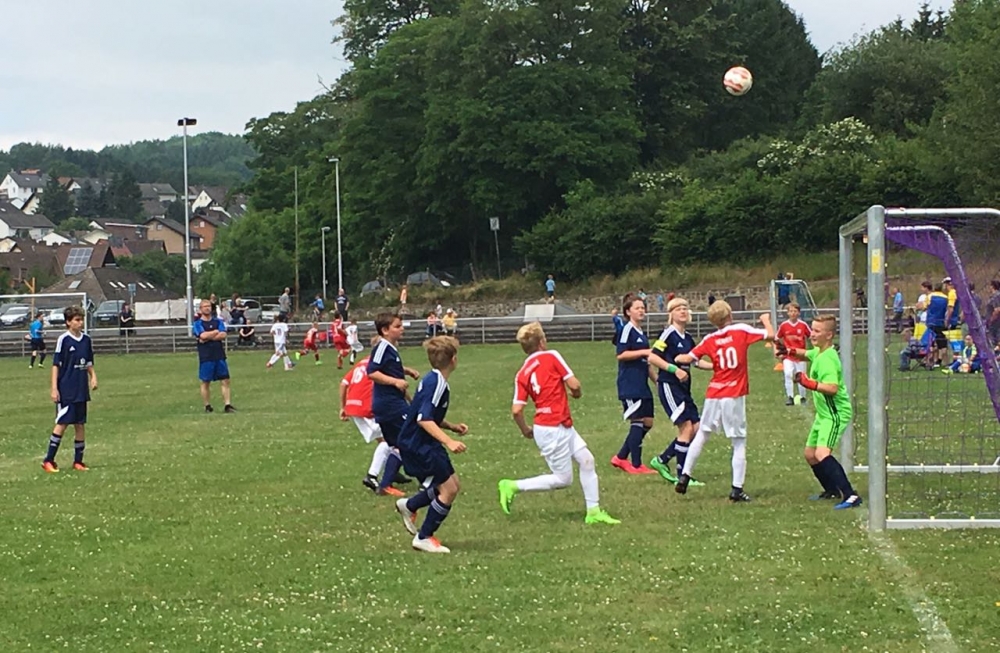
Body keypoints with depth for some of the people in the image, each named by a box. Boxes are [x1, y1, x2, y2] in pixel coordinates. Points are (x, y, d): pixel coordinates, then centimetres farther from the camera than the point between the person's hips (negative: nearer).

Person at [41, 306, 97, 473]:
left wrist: (93, 377, 0)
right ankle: (48, 460, 0)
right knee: (62, 423, -7)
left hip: (81, 390, 5)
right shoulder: (63, 340, -9)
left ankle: (78, 461, 16)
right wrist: (54, 389, -11)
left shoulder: (86, 339, 7)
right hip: (66, 391, -5)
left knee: (80, 424, 8)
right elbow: (56, 365, -8)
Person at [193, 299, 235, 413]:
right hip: (205, 357, -3)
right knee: (205, 382, 3)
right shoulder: (197, 324, 1)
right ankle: (208, 406, 11)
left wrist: (209, 337, -12)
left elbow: (223, 335, -4)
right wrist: (216, 332, -4)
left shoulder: (218, 321, 11)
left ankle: (228, 405, -2)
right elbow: (203, 336, -16)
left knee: (225, 381, -2)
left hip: (220, 355, 3)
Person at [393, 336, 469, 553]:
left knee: (452, 484, 16)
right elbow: (424, 419, -29)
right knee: (449, 489, -8)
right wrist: (448, 441, -35)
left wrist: (452, 426, 13)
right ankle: (424, 538, 0)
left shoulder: (434, 380, 11)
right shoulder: (436, 383, -21)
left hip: (422, 444, 10)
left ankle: (409, 506, 28)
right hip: (417, 445, -10)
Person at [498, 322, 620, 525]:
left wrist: (526, 431, 16)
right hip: (552, 430, -7)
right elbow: (574, 384, -12)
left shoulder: (521, 375, 6)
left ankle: (594, 511, 12)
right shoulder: (551, 356, -9)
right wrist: (577, 393, 11)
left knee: (586, 460, 11)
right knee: (563, 479, 1)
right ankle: (512, 487, 1)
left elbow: (516, 411, -1)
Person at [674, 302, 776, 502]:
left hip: (713, 395, 3)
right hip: (734, 396, -3)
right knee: (739, 443, 2)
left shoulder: (709, 340, 3)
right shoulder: (742, 331, -5)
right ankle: (737, 489, -4)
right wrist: (766, 320, 15)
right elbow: (770, 336, -6)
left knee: (701, 435, 19)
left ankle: (684, 476, 17)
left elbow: (688, 358, 2)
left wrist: (678, 358, 25)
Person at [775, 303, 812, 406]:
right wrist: (776, 350, -1)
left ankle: (802, 397, 26)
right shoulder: (783, 325, -3)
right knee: (788, 374, -20)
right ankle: (790, 397, -16)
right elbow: (776, 338, 9)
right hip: (787, 356, 0)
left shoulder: (803, 325, -5)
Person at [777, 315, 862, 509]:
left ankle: (850, 496, -29)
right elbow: (807, 354, 33)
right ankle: (832, 490, 38)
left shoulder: (828, 359, -23)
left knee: (822, 454, -26)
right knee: (810, 454, 20)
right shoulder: (818, 352, 7)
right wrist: (788, 351, 20)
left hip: (835, 413, -11)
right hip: (823, 413, 11)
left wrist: (809, 383, -40)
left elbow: (832, 388, -35)